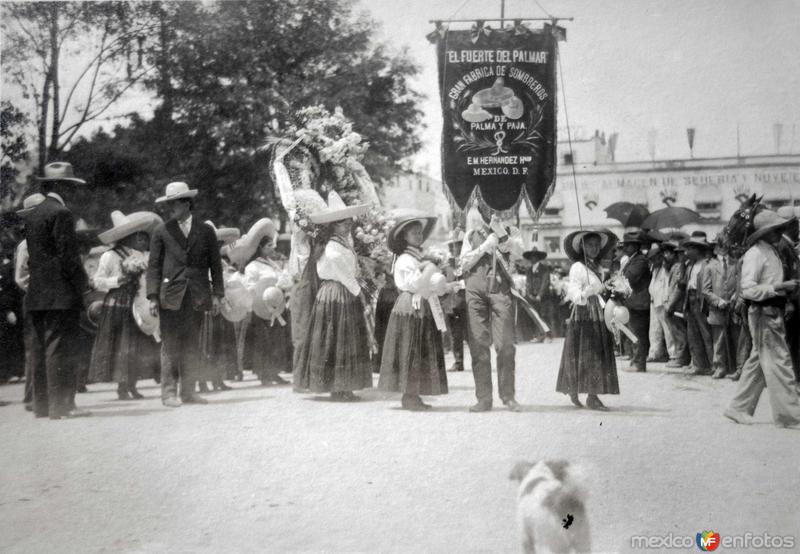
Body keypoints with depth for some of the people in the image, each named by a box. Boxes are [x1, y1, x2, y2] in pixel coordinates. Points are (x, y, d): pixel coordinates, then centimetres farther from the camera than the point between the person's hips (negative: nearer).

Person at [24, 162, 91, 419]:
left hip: (37, 294, 9)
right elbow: (68, 256, -16)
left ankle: (42, 405, 14)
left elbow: (33, 255, 17)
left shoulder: (32, 215, 16)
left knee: (41, 349, 10)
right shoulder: (61, 213, -11)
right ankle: (61, 405, -7)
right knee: (60, 349, -8)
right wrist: (83, 282, -5)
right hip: (61, 293, -9)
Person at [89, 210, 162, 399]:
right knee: (120, 346, -4)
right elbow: (98, 281, -6)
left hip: (137, 305, 6)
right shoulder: (110, 256, -6)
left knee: (137, 345, 4)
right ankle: (121, 386, 2)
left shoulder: (143, 256, 12)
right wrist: (118, 280, -17)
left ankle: (131, 386, 11)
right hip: (117, 304, -6)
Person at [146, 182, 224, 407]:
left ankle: (189, 391, 11)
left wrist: (216, 294, 3)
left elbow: (215, 264, 11)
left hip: (197, 297, 1)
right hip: (171, 296, -1)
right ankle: (169, 392, 2)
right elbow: (154, 266, 5)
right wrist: (153, 296, -4)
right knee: (170, 345, -3)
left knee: (192, 346, 4)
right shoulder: (161, 232, 8)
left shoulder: (205, 231, 11)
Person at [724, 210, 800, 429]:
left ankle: (739, 408, 21)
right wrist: (779, 287, -25)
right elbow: (748, 289, -20)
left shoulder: (773, 252, 17)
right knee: (779, 361, -7)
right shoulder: (755, 254, -13)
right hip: (763, 314, -10)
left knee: (758, 361, 13)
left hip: (774, 312, 10)